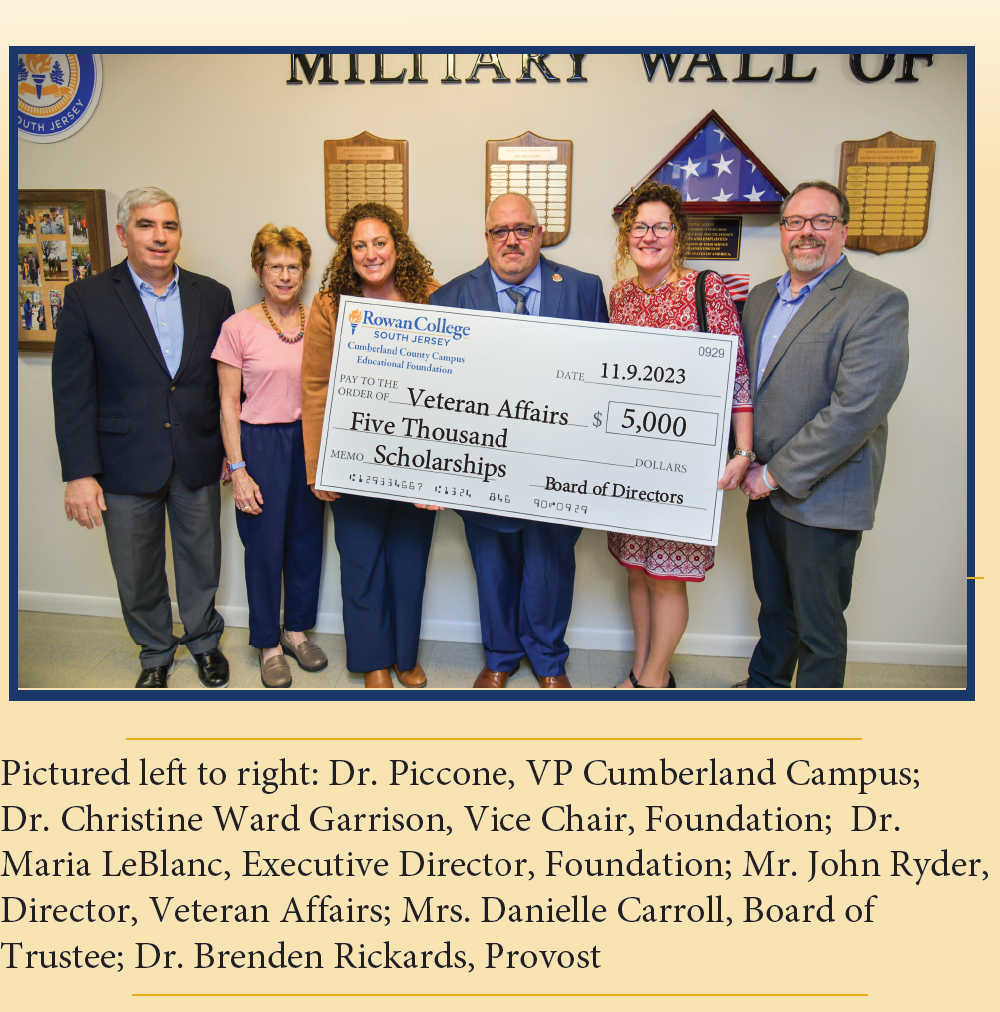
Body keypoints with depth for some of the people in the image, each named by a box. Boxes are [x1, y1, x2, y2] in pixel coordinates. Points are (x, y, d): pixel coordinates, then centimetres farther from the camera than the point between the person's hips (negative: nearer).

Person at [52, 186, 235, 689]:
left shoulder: (212, 295, 2)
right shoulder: (86, 299, -4)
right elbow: (72, 393, -6)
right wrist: (79, 473, -11)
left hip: (199, 461, 2)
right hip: (127, 467, -1)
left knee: (202, 562, 16)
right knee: (137, 574, 13)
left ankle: (204, 640, 40)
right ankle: (155, 652, 37)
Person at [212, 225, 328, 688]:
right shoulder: (238, 327, -6)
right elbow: (228, 405, -5)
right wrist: (238, 469, -9)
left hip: (310, 441, 3)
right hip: (260, 443, -3)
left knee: (306, 540, 12)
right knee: (264, 546, 6)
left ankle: (296, 630, 33)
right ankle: (269, 644, 25)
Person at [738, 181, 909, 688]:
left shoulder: (878, 303, -13)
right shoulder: (760, 297, 11)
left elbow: (855, 409, -21)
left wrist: (776, 473, -17)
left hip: (822, 496, -6)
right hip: (766, 490, 6)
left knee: (818, 627, 9)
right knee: (774, 608, 23)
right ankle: (764, 685, 43)